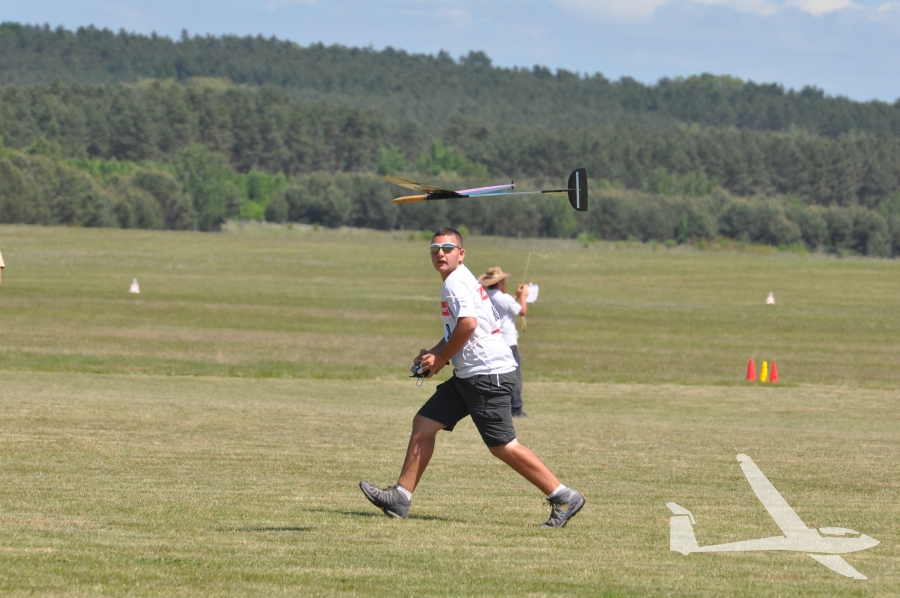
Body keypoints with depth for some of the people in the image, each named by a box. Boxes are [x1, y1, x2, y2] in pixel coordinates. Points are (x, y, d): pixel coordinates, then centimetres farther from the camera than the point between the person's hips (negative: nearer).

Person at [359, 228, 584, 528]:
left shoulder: (456, 281, -12)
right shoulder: (460, 281, 19)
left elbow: (468, 323, -25)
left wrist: (440, 358, -13)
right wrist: (432, 354, 13)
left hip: (489, 373, -11)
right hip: (468, 375, 11)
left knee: (502, 445, -10)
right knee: (423, 424, 9)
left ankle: (564, 497, -4)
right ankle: (400, 497, 13)